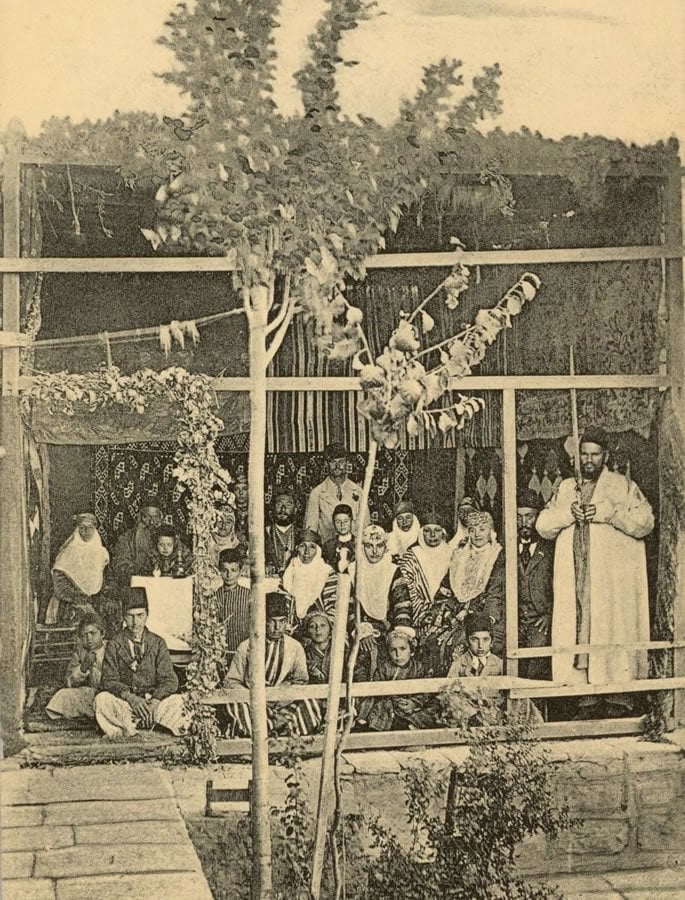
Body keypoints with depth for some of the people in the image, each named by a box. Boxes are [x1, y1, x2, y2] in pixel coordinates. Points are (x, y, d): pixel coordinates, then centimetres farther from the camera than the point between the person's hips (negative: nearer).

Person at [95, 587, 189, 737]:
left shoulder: (157, 643, 8)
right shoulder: (114, 645, 6)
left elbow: (169, 680, 0)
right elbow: (109, 680, -4)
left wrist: (155, 701, -20)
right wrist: (130, 697, -23)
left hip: (153, 702, 1)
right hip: (124, 703, -1)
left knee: (176, 701, -29)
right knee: (102, 699, -30)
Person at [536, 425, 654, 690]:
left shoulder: (623, 486, 9)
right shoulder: (566, 488, 20)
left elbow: (645, 521, -5)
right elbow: (542, 525, 12)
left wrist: (608, 513, -14)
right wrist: (567, 513, -5)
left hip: (612, 580, -3)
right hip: (574, 578, 3)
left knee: (612, 628, -10)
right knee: (577, 625, -5)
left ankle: (618, 687, -8)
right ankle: (583, 685, -4)